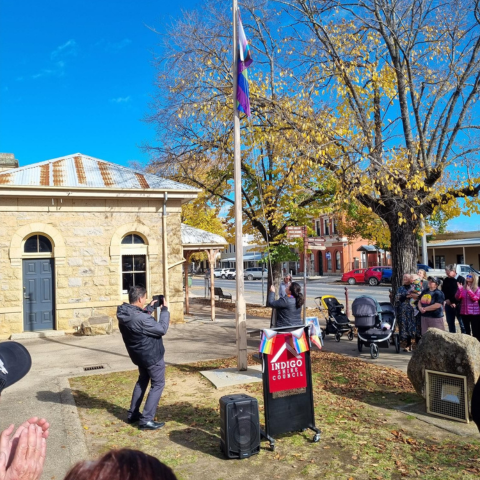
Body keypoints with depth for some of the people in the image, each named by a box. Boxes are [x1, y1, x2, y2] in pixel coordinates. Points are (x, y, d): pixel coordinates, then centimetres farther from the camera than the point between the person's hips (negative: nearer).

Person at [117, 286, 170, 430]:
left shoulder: (124, 314, -6)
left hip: (139, 355, 9)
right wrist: (165, 310, -12)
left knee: (142, 381, 26)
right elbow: (162, 329, -22)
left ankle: (133, 414, 33)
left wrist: (150, 308, 12)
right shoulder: (141, 318, -33)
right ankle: (146, 420, 5)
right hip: (152, 356, -9)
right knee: (158, 384, 5)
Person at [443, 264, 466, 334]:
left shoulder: (461, 279, -6)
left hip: (458, 305, -5)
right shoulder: (446, 280, 9)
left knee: (462, 323, -1)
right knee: (450, 323, 12)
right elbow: (443, 291, 15)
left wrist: (455, 303, -14)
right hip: (448, 305, 5)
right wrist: (446, 299, -2)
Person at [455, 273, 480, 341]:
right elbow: (457, 297, -2)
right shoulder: (463, 288, 7)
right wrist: (459, 289, -15)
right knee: (466, 331, 12)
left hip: (474, 313, -4)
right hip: (464, 312, 4)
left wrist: (469, 291, -25)